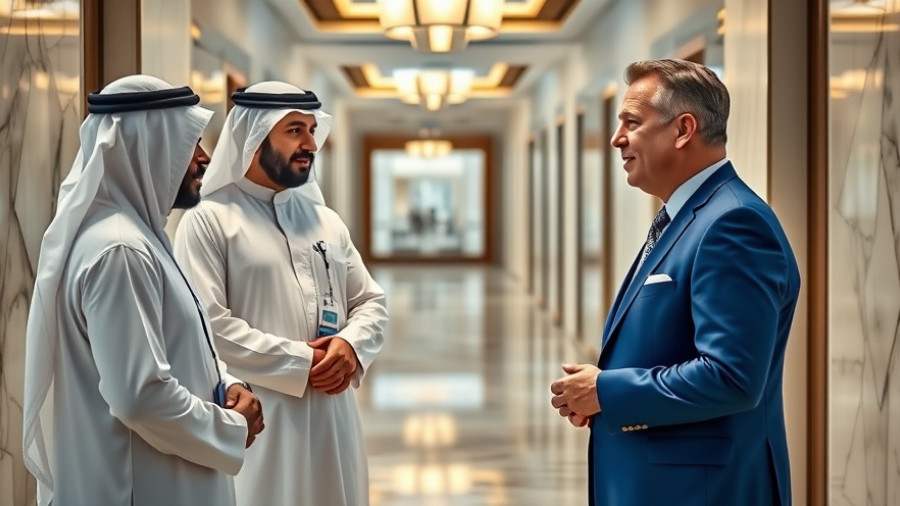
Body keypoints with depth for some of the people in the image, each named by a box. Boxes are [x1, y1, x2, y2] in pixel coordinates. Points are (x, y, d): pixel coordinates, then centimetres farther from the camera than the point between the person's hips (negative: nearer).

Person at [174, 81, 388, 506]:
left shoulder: (327, 221, 16)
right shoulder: (210, 221, -5)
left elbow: (371, 302, 15)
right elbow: (205, 324, -15)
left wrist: (351, 345, -7)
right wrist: (298, 363, -14)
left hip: (331, 416, 6)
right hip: (257, 419, -6)